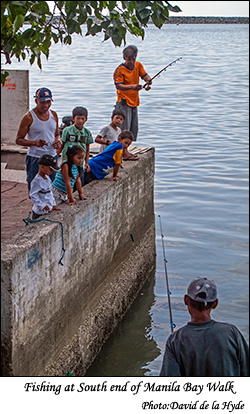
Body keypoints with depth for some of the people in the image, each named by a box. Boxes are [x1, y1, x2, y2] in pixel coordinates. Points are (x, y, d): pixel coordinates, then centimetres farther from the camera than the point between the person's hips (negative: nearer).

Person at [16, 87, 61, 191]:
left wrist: (57, 141, -5)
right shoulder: (29, 117, -10)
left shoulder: (53, 115, 6)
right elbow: (18, 140, -8)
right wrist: (35, 143, -24)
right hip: (35, 159, -5)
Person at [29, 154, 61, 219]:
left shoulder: (47, 178, 10)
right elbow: (33, 195, -20)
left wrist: (53, 205, 16)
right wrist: (42, 206, -22)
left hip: (49, 210, 8)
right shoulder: (36, 181, -19)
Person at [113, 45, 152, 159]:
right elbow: (118, 86, -19)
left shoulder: (138, 65, 8)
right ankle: (124, 153, -6)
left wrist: (148, 79, -25)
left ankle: (125, 151, 22)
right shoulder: (120, 69, -12)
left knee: (133, 128, 11)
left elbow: (145, 75, -1)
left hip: (134, 101, 8)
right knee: (124, 127, -10)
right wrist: (132, 87, -34)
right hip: (124, 102, -8)